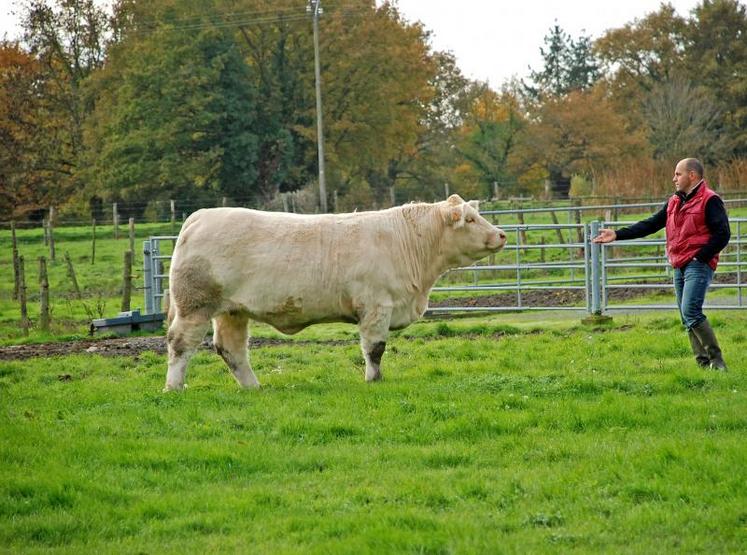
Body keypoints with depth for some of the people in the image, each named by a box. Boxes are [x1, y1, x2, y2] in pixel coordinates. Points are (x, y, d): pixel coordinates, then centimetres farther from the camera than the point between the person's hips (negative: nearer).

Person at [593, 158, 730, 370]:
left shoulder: (709, 201, -7)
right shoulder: (674, 202, 18)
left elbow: (722, 234, -12)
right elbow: (650, 225, 19)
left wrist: (700, 257, -15)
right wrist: (617, 235, 13)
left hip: (698, 265, -9)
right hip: (680, 266, 9)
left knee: (690, 311, -20)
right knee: (687, 317, 5)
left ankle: (716, 360, -16)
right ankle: (704, 363, 7)